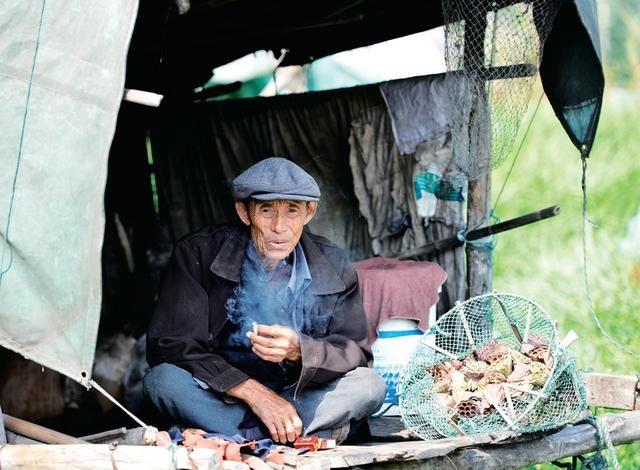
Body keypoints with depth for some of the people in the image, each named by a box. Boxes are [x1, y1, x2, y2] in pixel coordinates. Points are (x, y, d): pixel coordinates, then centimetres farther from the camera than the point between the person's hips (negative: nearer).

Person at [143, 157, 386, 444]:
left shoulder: (333, 266, -1)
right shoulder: (199, 254, -7)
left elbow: (356, 354, -5)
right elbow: (167, 344, -14)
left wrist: (299, 351, -28)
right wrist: (254, 392, -23)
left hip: (300, 398, 2)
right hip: (220, 397, -1)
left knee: (370, 386, -24)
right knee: (162, 380, -31)